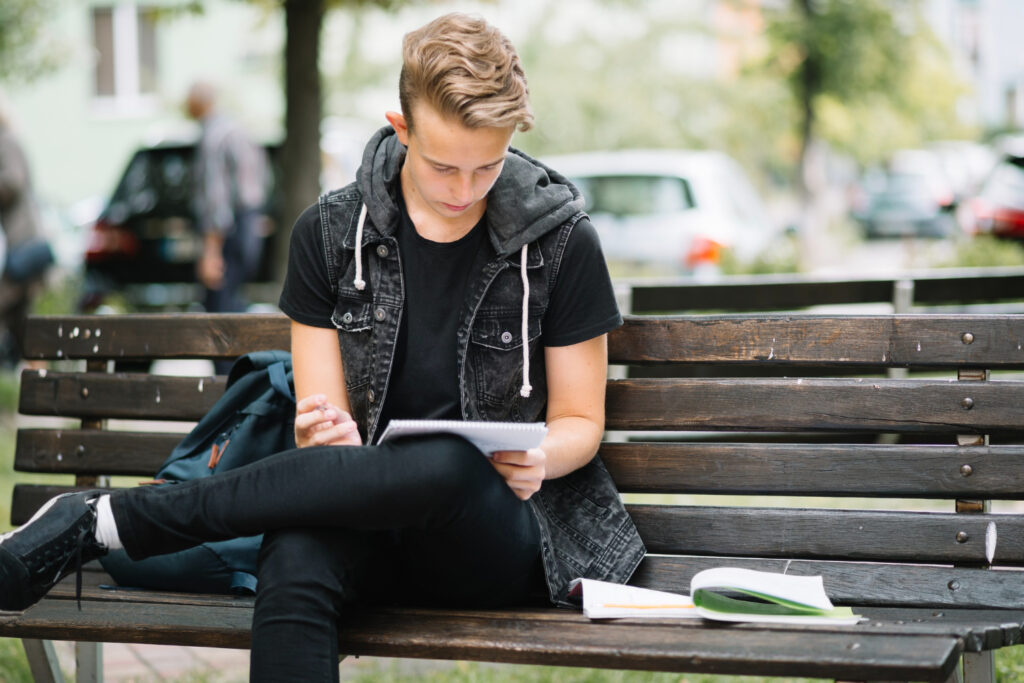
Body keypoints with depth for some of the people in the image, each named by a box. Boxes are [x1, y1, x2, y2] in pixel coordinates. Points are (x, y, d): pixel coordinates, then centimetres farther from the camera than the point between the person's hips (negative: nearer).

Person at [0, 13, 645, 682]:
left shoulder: (562, 240, -2)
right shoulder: (332, 231, 3)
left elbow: (581, 421, 6)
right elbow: (322, 417, 5)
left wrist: (541, 458, -18)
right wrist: (329, 435, -20)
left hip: (513, 535, -1)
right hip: (377, 516, 1)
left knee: (445, 464, -39)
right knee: (295, 560, -39)